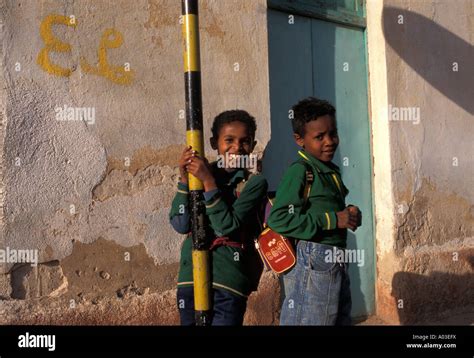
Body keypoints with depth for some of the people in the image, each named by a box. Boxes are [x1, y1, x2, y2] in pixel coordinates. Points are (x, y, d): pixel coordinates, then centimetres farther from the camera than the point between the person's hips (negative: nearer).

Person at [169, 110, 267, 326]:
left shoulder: (254, 182, -4)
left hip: (227, 281, -3)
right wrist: (185, 179, -13)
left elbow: (228, 226, -15)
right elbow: (181, 225, -4)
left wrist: (209, 182, -18)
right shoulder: (200, 173, 5)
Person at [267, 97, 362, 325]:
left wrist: (350, 216, 7)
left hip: (337, 263, 9)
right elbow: (278, 219, -22)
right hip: (311, 262, -9)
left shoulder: (331, 171, 15)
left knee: (341, 319, 15)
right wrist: (332, 220, -19)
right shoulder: (299, 171, -13)